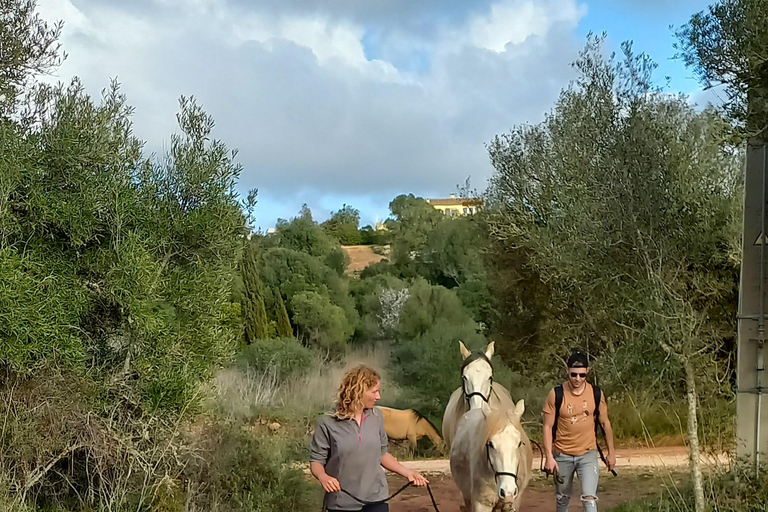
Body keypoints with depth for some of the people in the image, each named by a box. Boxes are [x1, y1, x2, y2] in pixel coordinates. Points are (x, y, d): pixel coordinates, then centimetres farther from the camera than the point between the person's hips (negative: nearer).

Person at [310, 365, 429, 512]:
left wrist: (407, 472, 5)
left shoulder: (376, 417, 2)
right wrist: (322, 476, -25)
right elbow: (316, 460, -5)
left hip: (375, 499, 3)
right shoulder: (327, 423, -10)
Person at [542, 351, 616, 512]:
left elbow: (605, 423, 6)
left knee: (589, 498, -14)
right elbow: (548, 427, -8)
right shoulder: (556, 394, -12)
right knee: (562, 498, 15)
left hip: (588, 454, 0)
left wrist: (611, 452, 9)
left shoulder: (596, 393, -5)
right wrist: (549, 456, -14)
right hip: (562, 455, 0)